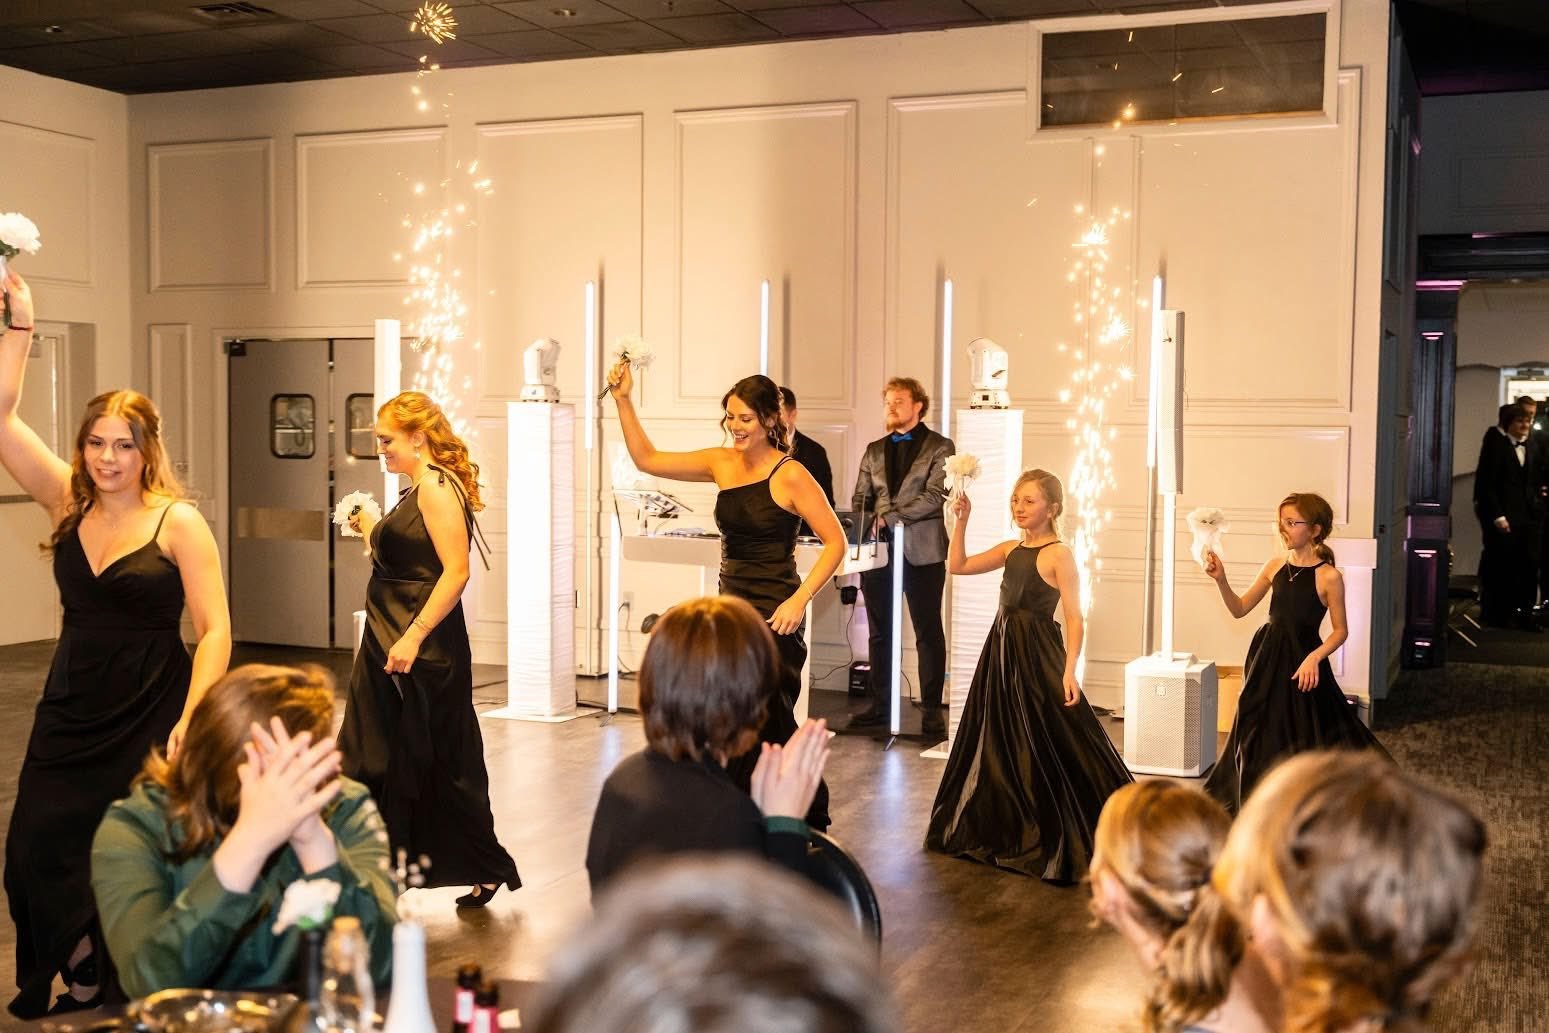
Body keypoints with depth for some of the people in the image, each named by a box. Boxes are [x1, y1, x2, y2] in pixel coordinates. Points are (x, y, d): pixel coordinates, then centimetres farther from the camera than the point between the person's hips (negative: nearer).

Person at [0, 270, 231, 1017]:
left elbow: (215, 629, -13)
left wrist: (190, 721, -21)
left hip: (149, 715, -4)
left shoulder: (177, 523, -9)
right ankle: (81, 976, 27)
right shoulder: (68, 504, 4)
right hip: (70, 710, 5)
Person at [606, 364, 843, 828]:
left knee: (764, 723, -1)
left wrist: (799, 600, -19)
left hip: (773, 614, -6)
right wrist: (623, 400, -1)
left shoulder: (790, 475, -11)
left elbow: (835, 541, -10)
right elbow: (647, 459, 8)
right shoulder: (722, 464, 6)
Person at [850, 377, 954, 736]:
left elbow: (935, 497, -12)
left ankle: (932, 709, 5)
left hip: (921, 552, -5)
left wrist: (889, 515, -19)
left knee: (928, 633, 0)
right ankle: (880, 704, 17)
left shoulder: (939, 447, 0)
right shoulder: (874, 450, 16)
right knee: (880, 632, 9)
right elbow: (860, 499, 15)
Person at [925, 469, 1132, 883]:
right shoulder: (1011, 549, 9)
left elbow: (1075, 618, -14)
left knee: (1045, 750, -6)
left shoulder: (1059, 554, -11)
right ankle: (1010, 834, 31)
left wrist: (1070, 671, -21)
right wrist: (961, 521, 4)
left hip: (1038, 657, -8)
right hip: (1002, 651, 8)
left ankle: (1058, 843, 5)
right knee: (998, 745, 15)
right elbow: (957, 565, 14)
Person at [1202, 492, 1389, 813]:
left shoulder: (1329, 576, -12)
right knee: (1260, 735, 14)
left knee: (1303, 737, -2)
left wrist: (1314, 657, -20)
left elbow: (1340, 630, -6)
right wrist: (1221, 580, -9)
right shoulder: (1276, 565, 2)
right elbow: (1239, 609, 5)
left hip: (1302, 662, -5)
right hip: (1267, 657, 5)